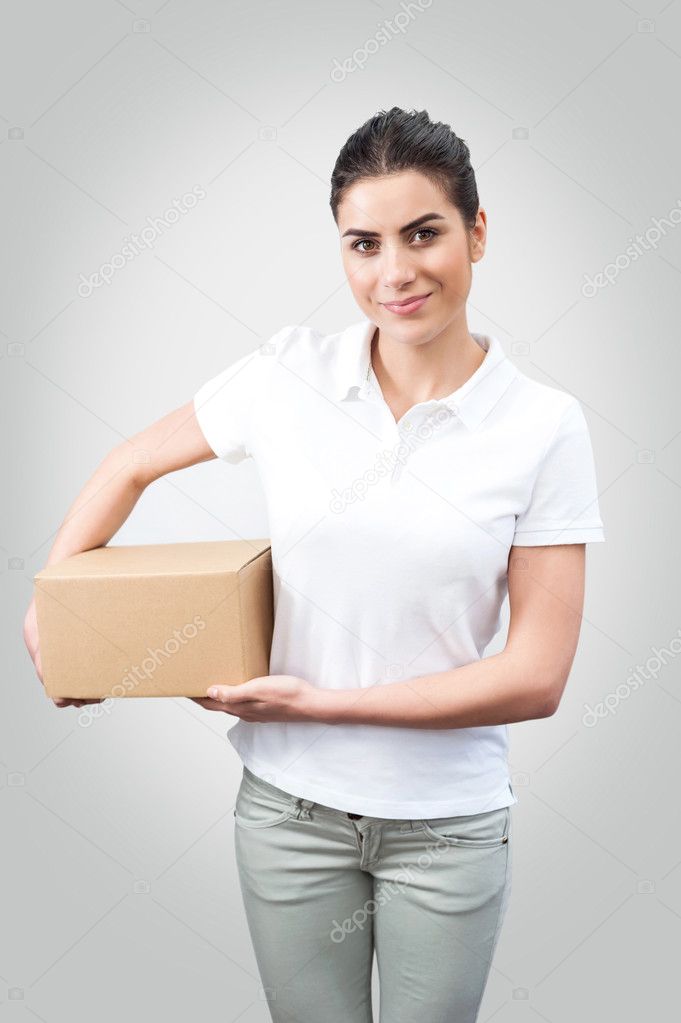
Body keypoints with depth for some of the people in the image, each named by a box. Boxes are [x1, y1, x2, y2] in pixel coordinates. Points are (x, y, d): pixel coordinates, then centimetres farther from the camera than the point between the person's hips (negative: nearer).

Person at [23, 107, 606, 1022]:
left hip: (449, 825, -1)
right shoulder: (287, 377, -7)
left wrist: (320, 703, -15)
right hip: (290, 809, 1)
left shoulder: (544, 425, -11)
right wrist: (48, 602, 0)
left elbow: (536, 678, -13)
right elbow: (131, 466, 9)